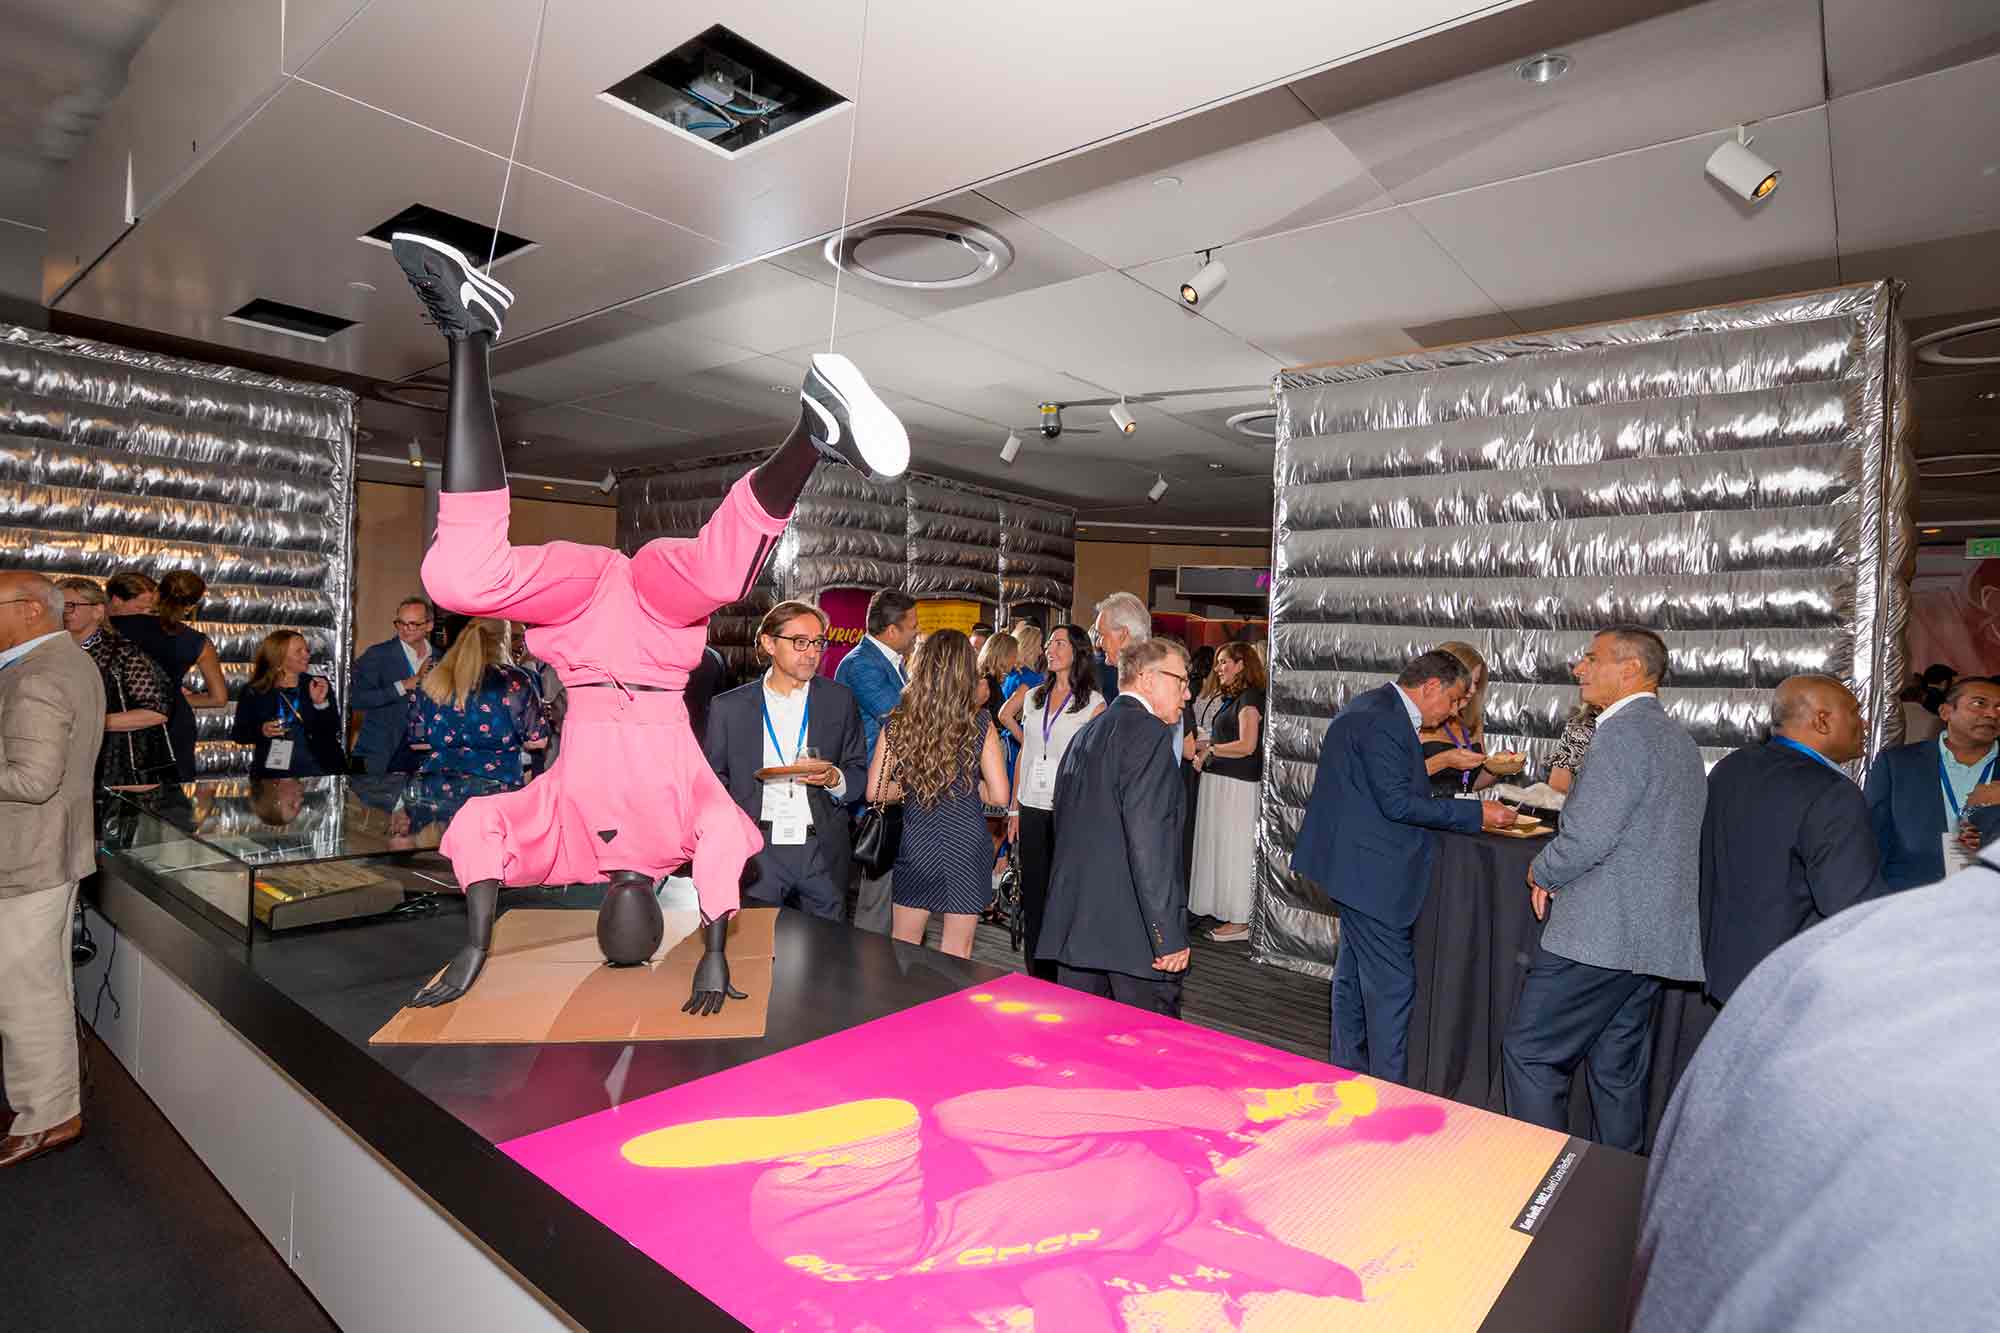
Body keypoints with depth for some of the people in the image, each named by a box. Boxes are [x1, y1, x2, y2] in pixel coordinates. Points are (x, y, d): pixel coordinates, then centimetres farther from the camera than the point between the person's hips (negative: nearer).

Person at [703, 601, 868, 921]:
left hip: (823, 854, 1)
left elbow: (859, 772, 10)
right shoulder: (728, 707, 3)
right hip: (757, 852, -1)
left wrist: (834, 778, -11)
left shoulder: (840, 699, 6)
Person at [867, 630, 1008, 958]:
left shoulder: (898, 723, -6)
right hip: (967, 841, -1)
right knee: (956, 953, 13)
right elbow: (999, 796, -11)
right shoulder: (980, 726, -10)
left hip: (915, 841, 2)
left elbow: (875, 792, -4)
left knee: (902, 946, 19)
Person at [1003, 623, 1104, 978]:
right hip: (1032, 809, 5)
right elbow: (1024, 755, 15)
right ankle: (1035, 977, 21)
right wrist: (1014, 808, 11)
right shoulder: (1033, 697, 12)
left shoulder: (1094, 703, -3)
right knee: (1032, 895, 9)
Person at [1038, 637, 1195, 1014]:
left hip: (1073, 925, 9)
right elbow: (1150, 839, -20)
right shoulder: (1149, 732, -11)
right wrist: (1170, 935, -18)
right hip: (1132, 930, -9)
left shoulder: (1085, 735, 16)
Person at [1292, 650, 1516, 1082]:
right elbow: (1397, 803, -23)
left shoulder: (1372, 708, 13)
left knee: (1353, 975, 18)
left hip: (1358, 865, 11)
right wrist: (1475, 813, -18)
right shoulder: (1381, 719, -20)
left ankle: (1348, 1077, 31)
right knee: (1392, 984, -4)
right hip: (1371, 873, -11)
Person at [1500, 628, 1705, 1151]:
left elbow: (1586, 838, -22)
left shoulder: (1624, 732, -15)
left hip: (1598, 933, -9)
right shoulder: (1680, 738, 16)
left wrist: (1541, 873, -3)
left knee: (1529, 1052, -1)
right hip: (1653, 936, 10)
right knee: (1619, 1071, 17)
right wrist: (1558, 874, 12)